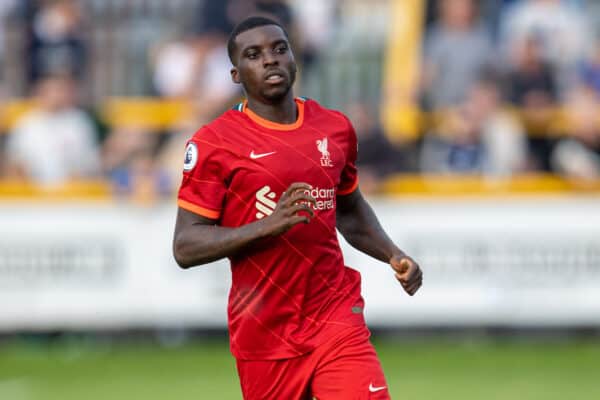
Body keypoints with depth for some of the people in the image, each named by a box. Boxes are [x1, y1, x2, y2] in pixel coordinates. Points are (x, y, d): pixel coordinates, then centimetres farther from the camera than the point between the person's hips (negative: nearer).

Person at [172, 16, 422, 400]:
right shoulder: (213, 142, -6)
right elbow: (185, 246, -10)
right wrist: (269, 224, -22)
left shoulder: (335, 127, 8)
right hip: (263, 334, -2)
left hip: (337, 319, 2)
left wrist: (393, 255, 9)